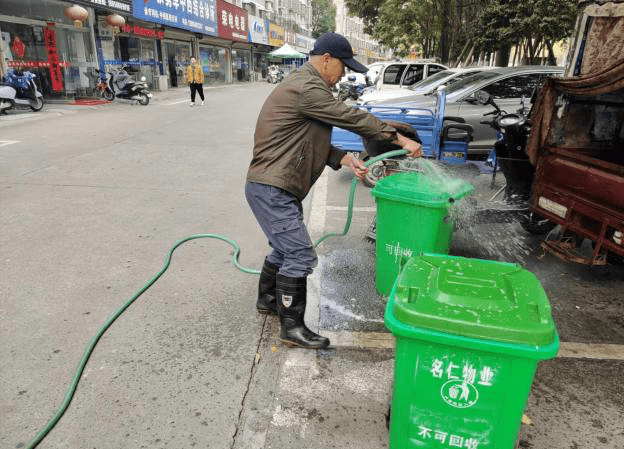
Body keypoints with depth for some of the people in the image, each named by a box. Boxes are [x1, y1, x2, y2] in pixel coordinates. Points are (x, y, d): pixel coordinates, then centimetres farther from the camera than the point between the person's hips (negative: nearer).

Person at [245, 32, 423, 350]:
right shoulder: (306, 88, -17)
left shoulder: (307, 86, 18)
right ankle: (292, 328, 4)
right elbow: (351, 118, -19)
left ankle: (267, 299, 40)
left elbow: (313, 141, 17)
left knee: (285, 248, 21)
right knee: (300, 255, -8)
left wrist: (344, 159, 2)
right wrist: (400, 139, -12)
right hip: (270, 189, -11)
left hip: (276, 188, 11)